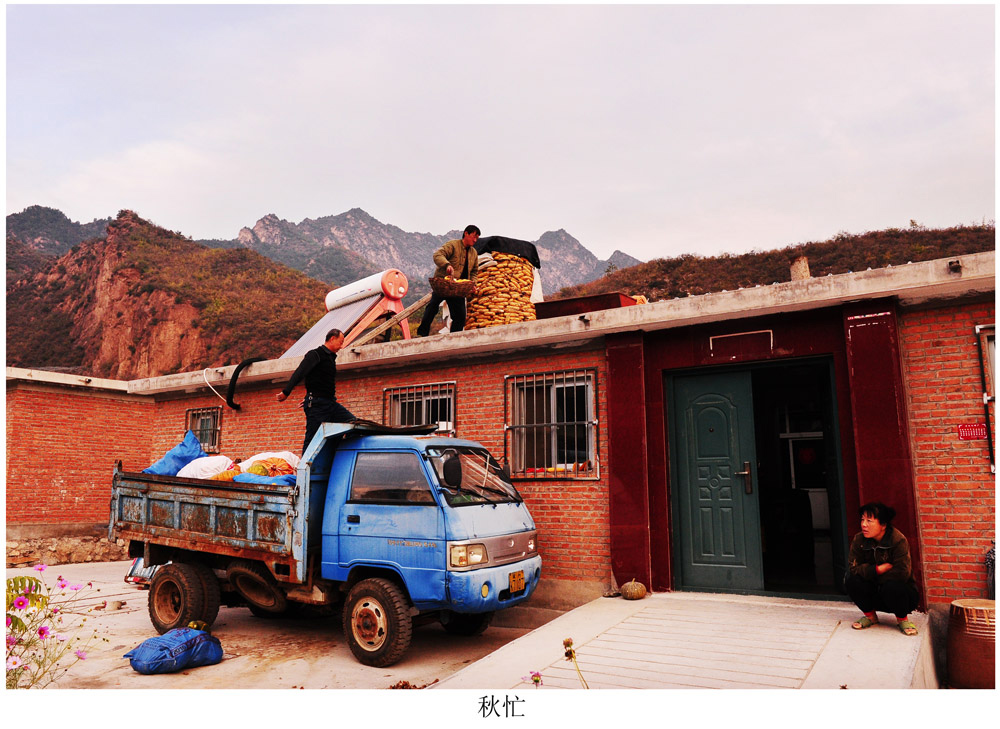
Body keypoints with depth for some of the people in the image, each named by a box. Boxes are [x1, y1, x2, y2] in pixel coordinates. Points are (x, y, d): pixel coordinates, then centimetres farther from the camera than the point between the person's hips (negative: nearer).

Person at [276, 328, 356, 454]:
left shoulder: (331, 357, 20)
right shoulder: (315, 354, -6)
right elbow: (299, 373, -17)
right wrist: (286, 392, -27)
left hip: (330, 402, 8)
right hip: (317, 405, -8)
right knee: (312, 439, -6)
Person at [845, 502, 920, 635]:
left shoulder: (898, 540, -19)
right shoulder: (859, 539, -8)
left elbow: (901, 573, -25)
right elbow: (853, 568, -13)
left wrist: (871, 574, -17)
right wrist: (878, 569, -25)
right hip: (875, 592, 4)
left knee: (891, 587, -36)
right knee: (852, 581, -23)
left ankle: (902, 619, -3)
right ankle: (870, 616, 4)